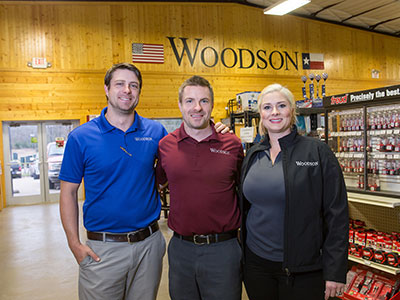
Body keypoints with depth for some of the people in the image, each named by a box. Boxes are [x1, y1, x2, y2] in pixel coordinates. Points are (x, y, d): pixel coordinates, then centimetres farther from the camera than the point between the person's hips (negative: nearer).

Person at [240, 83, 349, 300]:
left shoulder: (317, 152, -7)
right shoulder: (253, 155, 6)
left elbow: (337, 214, -8)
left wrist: (335, 271, -11)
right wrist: (241, 255, 8)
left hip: (303, 269, -3)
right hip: (256, 263, 4)